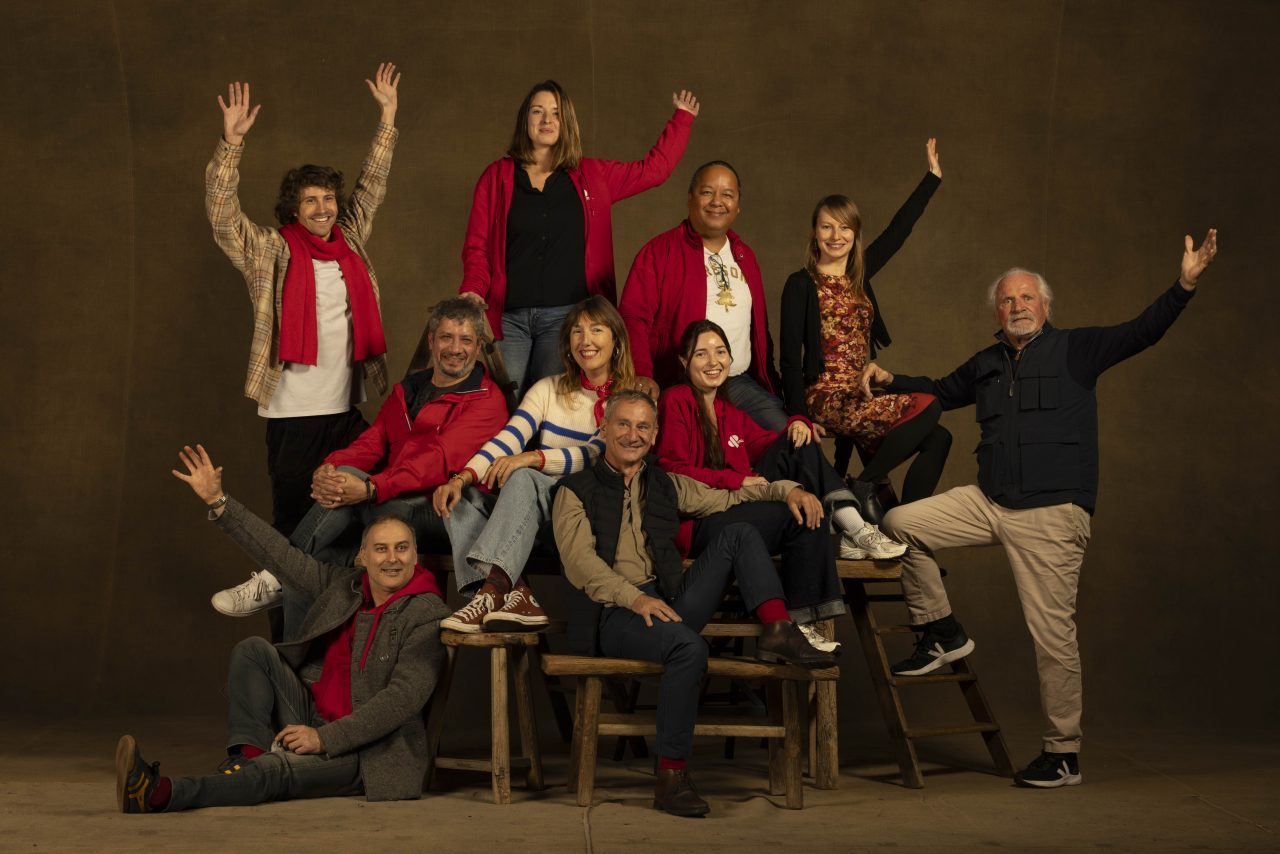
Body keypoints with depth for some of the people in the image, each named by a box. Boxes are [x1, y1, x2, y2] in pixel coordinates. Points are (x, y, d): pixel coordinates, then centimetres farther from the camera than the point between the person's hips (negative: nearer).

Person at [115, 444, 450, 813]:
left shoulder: (427, 616, -12)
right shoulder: (343, 585, 8)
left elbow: (403, 699, -20)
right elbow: (280, 554, 13)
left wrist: (325, 738, -22)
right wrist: (218, 501, 9)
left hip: (364, 749, -7)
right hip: (310, 717, 7)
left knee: (277, 770, -33)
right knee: (253, 650, -9)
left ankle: (160, 794, -48)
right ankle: (247, 757, -26)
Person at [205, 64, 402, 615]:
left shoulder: (350, 240, 9)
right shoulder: (272, 252, -3)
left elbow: (372, 185, 18)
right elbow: (223, 218, -14)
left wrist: (387, 118, 17)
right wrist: (231, 143, -23)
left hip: (346, 404, 4)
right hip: (292, 409, -4)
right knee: (292, 507, 0)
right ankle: (275, 580, 14)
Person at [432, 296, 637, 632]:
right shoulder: (549, 389, 15)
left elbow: (597, 455, -12)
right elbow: (507, 440, 1)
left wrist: (534, 458, -27)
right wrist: (463, 477, -18)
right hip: (536, 513, 5)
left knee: (524, 478, -33)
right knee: (463, 497, -20)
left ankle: (491, 589, -46)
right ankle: (516, 595, -38)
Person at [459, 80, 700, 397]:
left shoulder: (591, 176, 14)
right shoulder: (498, 176, 9)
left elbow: (653, 168, 21)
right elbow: (476, 245, 5)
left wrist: (682, 119, 26)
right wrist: (473, 290, -12)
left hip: (566, 315, 1)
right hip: (508, 316, -1)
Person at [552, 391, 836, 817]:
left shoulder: (666, 485, 23)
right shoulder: (576, 490, 8)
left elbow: (728, 499, 25)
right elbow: (579, 559, -7)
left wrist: (787, 490, 6)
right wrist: (635, 598, -22)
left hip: (671, 601, 5)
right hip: (613, 612, -5)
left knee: (739, 532, -7)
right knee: (689, 647, -36)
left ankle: (777, 632, -22)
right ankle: (671, 777, -28)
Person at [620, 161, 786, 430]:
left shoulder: (745, 256, 19)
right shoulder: (659, 251, -1)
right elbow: (633, 317, -9)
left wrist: (771, 383, 16)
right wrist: (642, 375, -23)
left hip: (741, 384, 6)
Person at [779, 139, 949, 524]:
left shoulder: (858, 276, 15)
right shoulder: (801, 284, -4)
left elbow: (897, 232, 22)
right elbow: (790, 357, -9)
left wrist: (933, 176, 25)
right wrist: (797, 419, -18)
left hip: (859, 398, 7)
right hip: (826, 399, -7)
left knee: (937, 438, -9)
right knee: (928, 406, -22)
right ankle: (864, 488, -13)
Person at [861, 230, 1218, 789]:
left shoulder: (1076, 351, 1)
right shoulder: (986, 365, 17)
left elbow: (1141, 333, -11)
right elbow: (942, 392, 35)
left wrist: (1184, 285, -24)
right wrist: (890, 380, 21)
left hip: (1053, 515, -5)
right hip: (988, 503, 5)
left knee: (1052, 632, -5)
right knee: (901, 525, -6)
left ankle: (1063, 753, 7)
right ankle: (943, 633, 8)